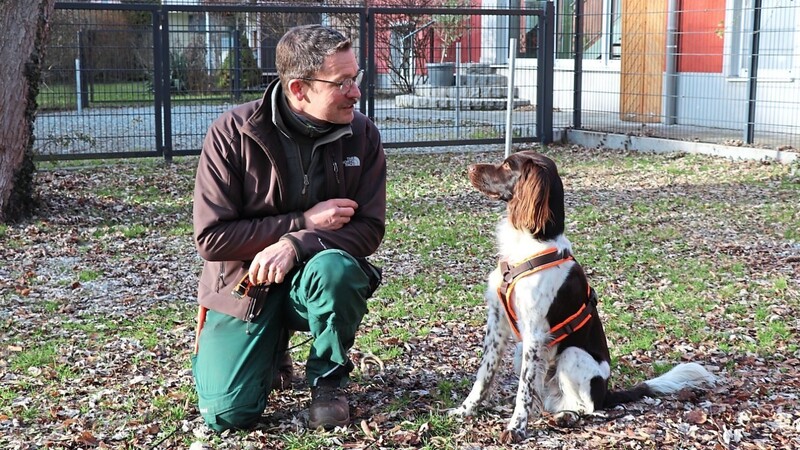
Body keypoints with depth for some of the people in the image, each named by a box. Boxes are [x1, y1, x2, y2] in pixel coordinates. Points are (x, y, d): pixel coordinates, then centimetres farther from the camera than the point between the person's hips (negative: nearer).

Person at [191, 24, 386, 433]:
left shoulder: (362, 135, -10)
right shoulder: (232, 133, -16)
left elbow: (369, 229, -10)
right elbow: (210, 238, -16)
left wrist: (297, 244, -28)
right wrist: (304, 222, -21)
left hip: (313, 277, 1)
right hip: (244, 283, -1)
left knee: (336, 267, -35)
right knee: (228, 414, -14)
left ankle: (328, 379, -6)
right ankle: (271, 351, 22)